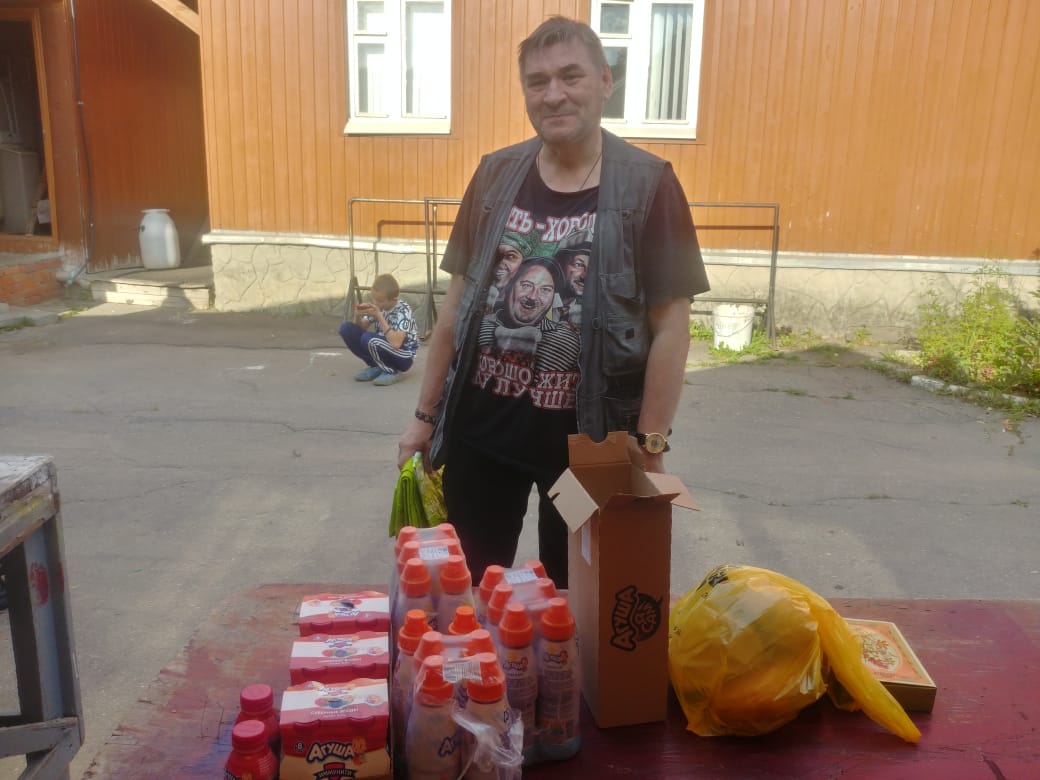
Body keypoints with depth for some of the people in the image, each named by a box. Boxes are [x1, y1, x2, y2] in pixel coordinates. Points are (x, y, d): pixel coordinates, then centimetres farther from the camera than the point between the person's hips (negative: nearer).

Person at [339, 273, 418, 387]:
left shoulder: (403, 310, -23)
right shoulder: (377, 305, -4)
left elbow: (396, 343, -34)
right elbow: (361, 328, 6)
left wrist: (379, 317, -31)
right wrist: (358, 316, -17)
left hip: (403, 357, -7)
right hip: (383, 349, 7)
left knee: (369, 339, -33)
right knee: (346, 328, -8)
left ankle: (393, 371, -9)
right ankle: (375, 366, 3)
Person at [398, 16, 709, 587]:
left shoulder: (647, 185, -8)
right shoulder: (495, 175, 2)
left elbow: (670, 326, -9)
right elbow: (458, 303, 7)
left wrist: (650, 446, -10)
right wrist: (426, 413, 8)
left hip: (589, 433, -2)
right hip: (481, 422, 3)